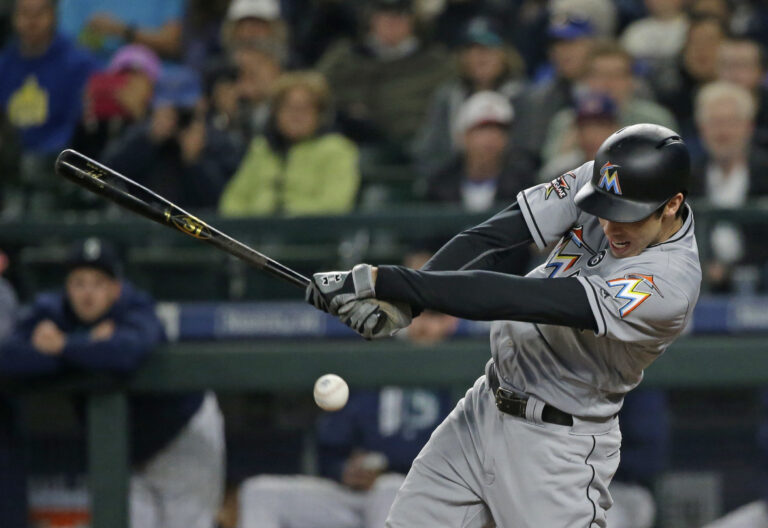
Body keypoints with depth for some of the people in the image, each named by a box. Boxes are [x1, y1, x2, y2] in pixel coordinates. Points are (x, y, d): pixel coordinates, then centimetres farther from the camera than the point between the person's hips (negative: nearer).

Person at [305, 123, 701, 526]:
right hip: (485, 406, 6)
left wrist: (380, 281, -34)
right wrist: (401, 301, -29)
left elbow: (520, 300, -32)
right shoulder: (600, 179, -8)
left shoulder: (671, 284, -29)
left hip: (559, 444, -6)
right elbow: (494, 237, -11)